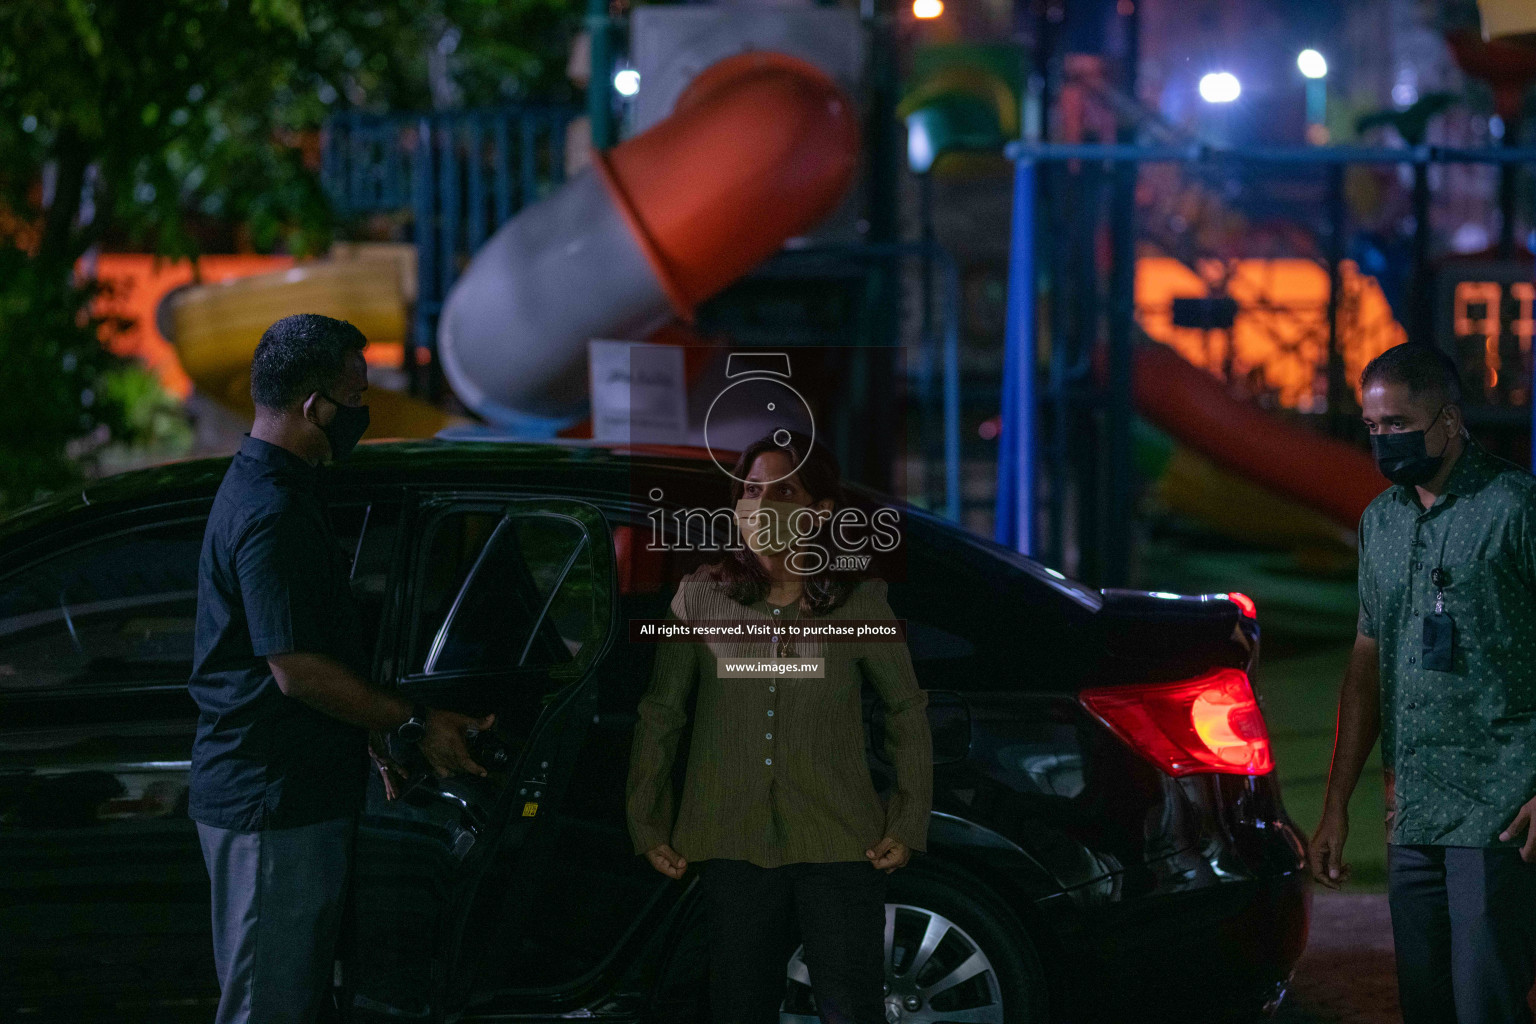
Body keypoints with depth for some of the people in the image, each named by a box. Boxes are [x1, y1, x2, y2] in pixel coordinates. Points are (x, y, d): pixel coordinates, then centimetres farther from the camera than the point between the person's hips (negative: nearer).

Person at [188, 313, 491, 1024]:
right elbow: (298, 671, -22)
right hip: (271, 805, -11)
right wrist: (415, 725, -12)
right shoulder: (273, 514, -20)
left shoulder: (269, 489, 15)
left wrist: (378, 745, 22)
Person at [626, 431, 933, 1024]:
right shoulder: (701, 599, 0)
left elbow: (907, 709, 9)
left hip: (838, 848, -1)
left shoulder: (860, 606, -2)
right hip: (735, 849, 1)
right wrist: (648, 827, 7)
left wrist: (908, 824, 4)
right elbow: (660, 715, 8)